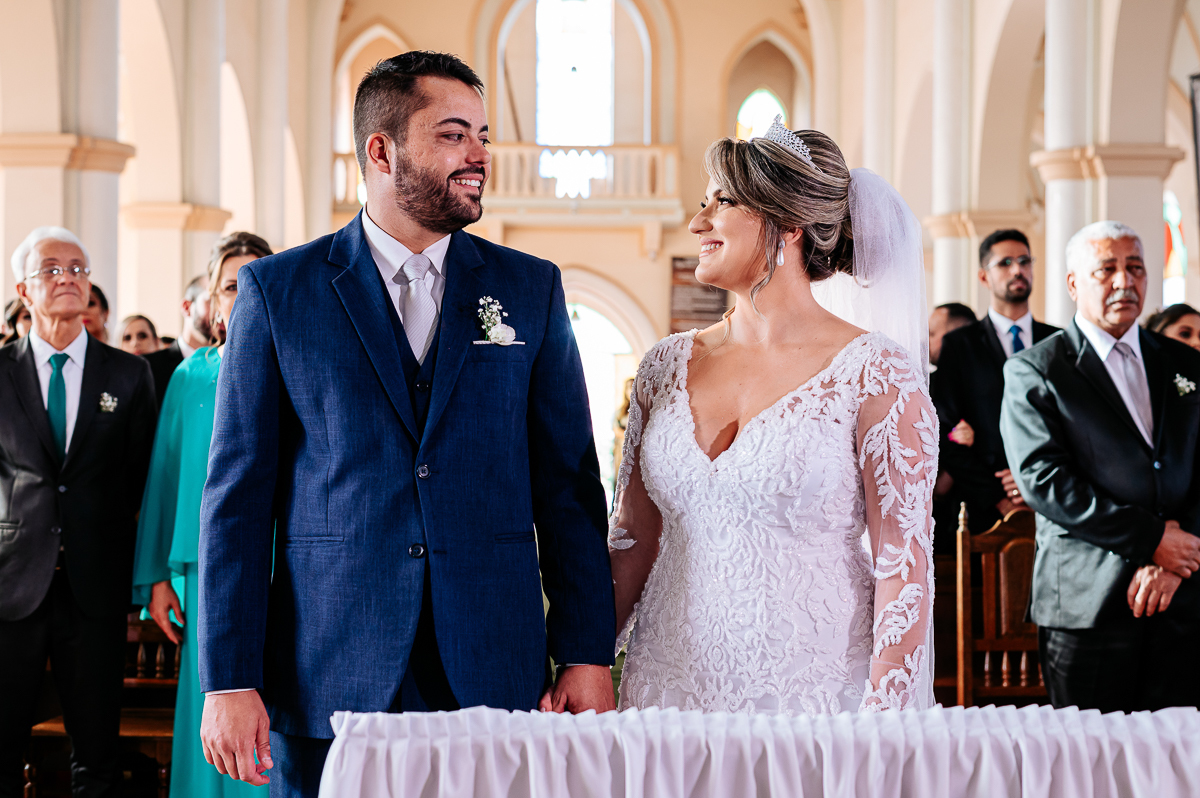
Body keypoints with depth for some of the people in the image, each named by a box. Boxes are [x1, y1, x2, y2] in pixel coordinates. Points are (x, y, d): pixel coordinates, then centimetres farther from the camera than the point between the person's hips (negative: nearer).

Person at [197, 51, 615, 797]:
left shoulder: (531, 288, 8)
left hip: (494, 672, 1)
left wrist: (587, 653, 0)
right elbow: (238, 492, 0)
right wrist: (229, 679, -5)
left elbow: (568, 481, 7)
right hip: (328, 676, -1)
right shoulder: (277, 289, 3)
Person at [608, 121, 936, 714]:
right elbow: (631, 541, 10)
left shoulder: (875, 376, -8)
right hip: (674, 686, 4)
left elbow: (904, 570, -11)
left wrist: (881, 737, -16)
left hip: (814, 690, -4)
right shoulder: (668, 366, 6)